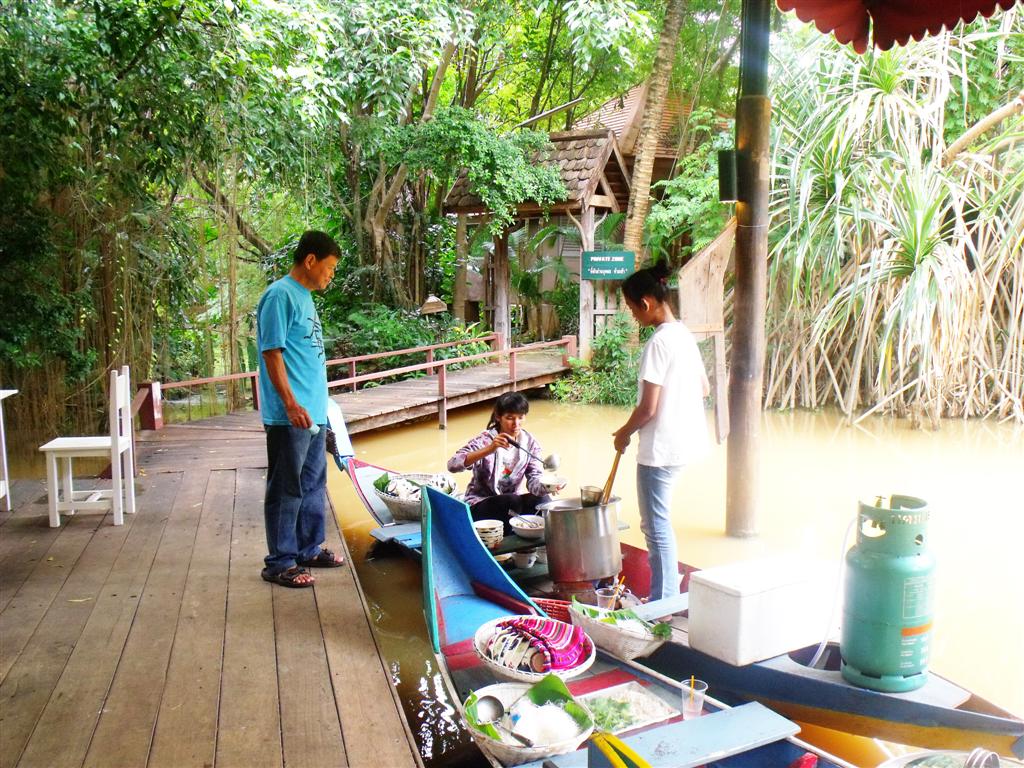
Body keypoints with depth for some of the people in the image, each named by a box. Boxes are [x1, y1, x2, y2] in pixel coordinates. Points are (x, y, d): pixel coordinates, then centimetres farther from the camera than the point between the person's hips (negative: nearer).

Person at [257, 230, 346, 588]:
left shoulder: (305, 296, 16)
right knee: (286, 489, -1)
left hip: (314, 413, 10)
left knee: (313, 484, 17)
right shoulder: (280, 295, -13)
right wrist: (291, 405, -21)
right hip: (290, 417, -10)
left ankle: (309, 549, 30)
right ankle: (279, 564, 9)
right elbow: (272, 352, -17)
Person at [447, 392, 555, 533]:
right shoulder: (485, 440, -16)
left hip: (511, 502, 4)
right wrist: (489, 449, -44)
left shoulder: (530, 442, -3)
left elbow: (534, 478, -11)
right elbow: (452, 465, -32)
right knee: (513, 501, -32)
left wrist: (545, 485, -36)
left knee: (542, 500, -24)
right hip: (479, 505, -4)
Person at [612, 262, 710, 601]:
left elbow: (647, 408, -20)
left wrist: (625, 432, -4)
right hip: (687, 439, 10)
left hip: (661, 446, -10)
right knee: (658, 522, 21)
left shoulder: (658, 342, -20)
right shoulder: (684, 334, 8)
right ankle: (668, 592, 30)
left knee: (657, 527, 2)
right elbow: (704, 389, 16)